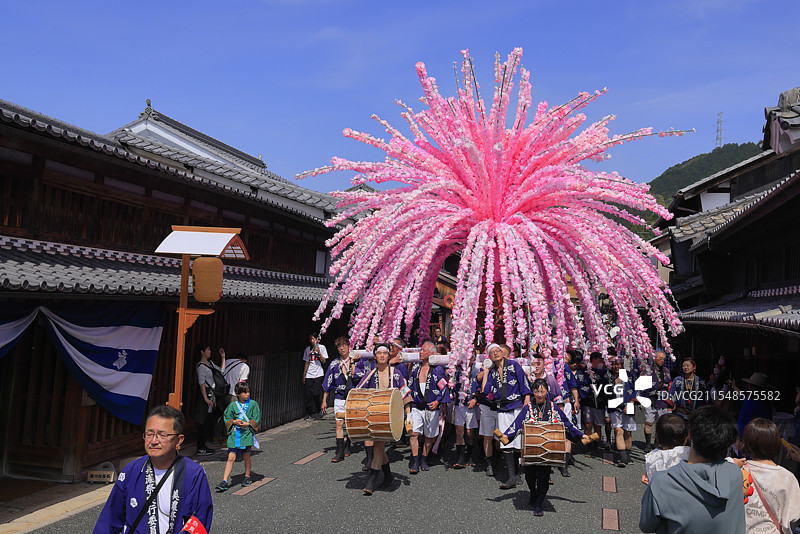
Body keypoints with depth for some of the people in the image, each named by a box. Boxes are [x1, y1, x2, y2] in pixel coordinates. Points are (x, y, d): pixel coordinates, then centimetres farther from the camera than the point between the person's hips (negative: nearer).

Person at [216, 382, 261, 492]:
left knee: (246, 456, 7)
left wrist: (247, 424, -14)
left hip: (247, 433, -1)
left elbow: (256, 419, 1)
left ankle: (247, 477, 27)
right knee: (231, 457, -5)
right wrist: (234, 421, -10)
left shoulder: (253, 404, 1)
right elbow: (227, 418, 9)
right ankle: (225, 481, -3)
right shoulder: (232, 405, 4)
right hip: (234, 433, 1)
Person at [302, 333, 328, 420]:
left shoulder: (321, 347, 3)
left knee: (316, 394, -9)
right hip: (309, 375, 3)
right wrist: (304, 375, 12)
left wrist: (319, 352, -15)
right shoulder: (308, 349, 12)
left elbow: (324, 361, -2)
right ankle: (308, 414, 8)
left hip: (318, 374, -3)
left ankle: (317, 413, 6)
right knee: (308, 394, -1)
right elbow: (307, 362, 16)